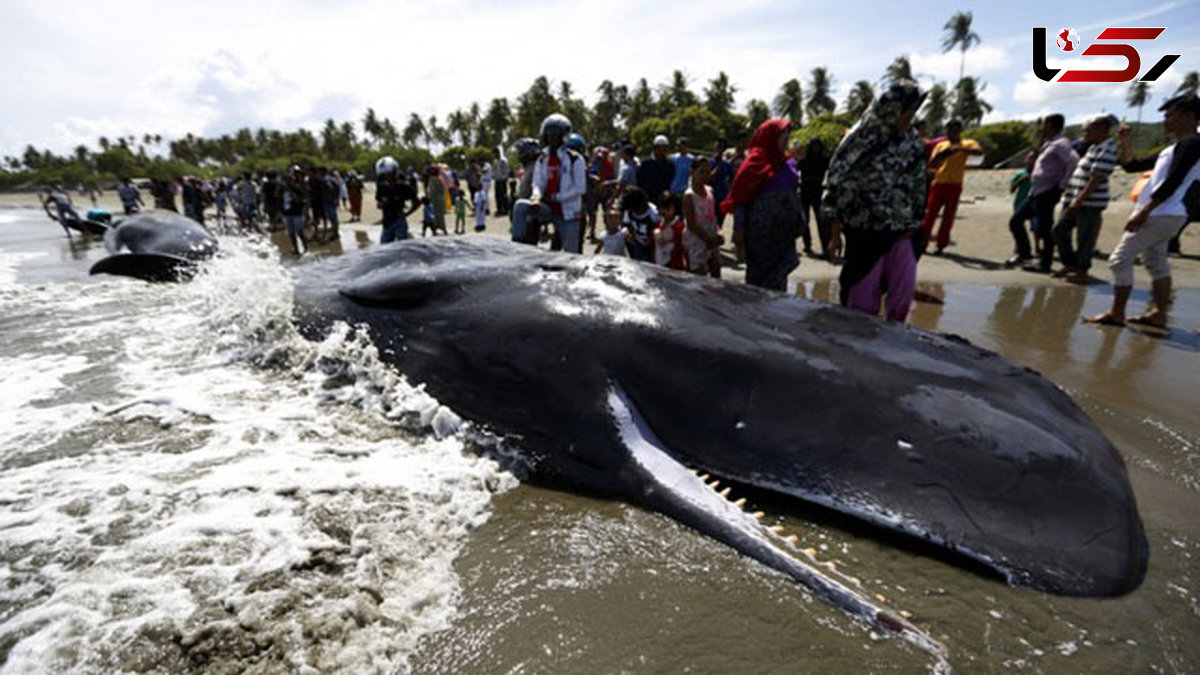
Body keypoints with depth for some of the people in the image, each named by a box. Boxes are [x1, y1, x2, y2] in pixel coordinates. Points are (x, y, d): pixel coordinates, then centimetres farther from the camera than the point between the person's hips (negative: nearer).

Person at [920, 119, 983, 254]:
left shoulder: (967, 144, 4)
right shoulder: (940, 145, 13)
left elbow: (979, 151, -16)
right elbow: (931, 165, 6)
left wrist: (960, 148, -28)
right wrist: (938, 157, -15)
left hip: (954, 186, -2)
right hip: (938, 184, 2)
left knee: (948, 217, 0)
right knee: (930, 214, 0)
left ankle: (941, 245, 5)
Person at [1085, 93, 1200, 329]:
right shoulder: (1173, 148, 18)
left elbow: (1173, 183, -20)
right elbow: (1131, 166, 23)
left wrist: (1143, 211, -23)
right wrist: (1124, 142, 11)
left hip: (1160, 215, -10)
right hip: (1161, 215, 10)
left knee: (1120, 259, -10)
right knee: (1156, 263, 12)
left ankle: (1116, 313, -7)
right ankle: (1159, 314, 16)